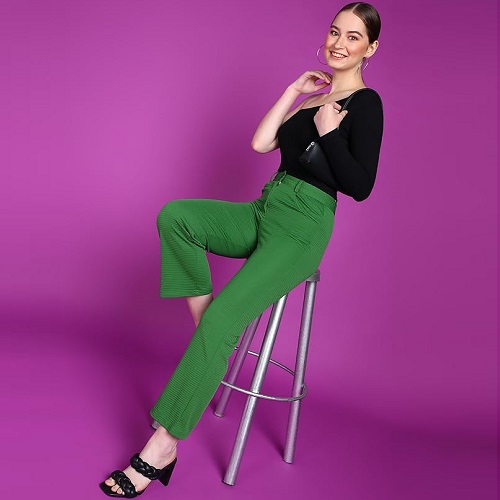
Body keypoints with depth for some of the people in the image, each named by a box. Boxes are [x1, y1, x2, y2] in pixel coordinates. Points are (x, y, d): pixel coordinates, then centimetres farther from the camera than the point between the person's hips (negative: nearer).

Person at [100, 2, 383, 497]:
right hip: (265, 211, 8)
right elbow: (261, 143, 7)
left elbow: (360, 187, -11)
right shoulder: (315, 97, 19)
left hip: (302, 228, -8)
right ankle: (204, 318, -8)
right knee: (174, 215, -17)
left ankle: (162, 445, -14)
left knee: (220, 323, -23)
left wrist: (329, 132, -15)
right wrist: (294, 90, 9)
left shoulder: (365, 104, -4)